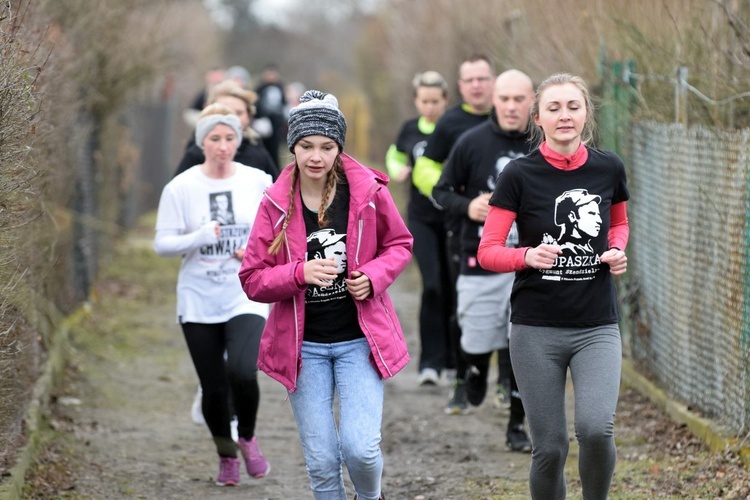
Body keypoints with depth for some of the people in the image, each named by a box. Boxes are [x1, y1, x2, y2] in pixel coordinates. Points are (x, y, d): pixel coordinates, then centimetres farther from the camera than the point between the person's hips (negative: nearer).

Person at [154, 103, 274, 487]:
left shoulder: (258, 182, 0)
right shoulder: (180, 188, -4)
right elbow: (162, 243, -4)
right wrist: (200, 237, -20)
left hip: (247, 298, 0)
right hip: (198, 302, 1)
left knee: (243, 372, -21)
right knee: (214, 387, 4)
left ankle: (247, 439, 8)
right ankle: (226, 456, 29)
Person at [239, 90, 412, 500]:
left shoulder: (368, 190, -6)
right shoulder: (276, 204, -5)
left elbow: (399, 244, 10)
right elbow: (252, 280, -3)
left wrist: (375, 276, -11)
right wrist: (301, 273, -22)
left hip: (359, 339, -1)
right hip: (304, 346, 1)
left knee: (360, 448, -12)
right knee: (321, 460, 2)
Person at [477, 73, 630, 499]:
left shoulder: (609, 168, 2)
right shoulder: (520, 175, -6)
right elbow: (488, 252, -5)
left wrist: (617, 250, 0)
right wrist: (529, 256, -24)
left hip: (598, 327, 1)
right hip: (537, 330, -1)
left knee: (596, 428, -20)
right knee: (550, 447, 0)